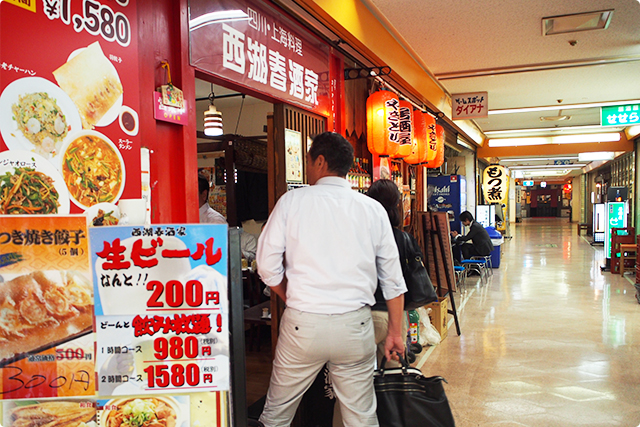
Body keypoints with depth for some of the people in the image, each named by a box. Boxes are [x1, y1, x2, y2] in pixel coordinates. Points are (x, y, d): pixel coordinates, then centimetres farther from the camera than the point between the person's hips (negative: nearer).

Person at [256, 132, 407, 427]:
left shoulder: (292, 200, -1)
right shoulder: (373, 209, 5)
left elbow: (267, 265, -3)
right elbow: (392, 277, 7)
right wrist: (395, 330, 16)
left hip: (302, 324, -1)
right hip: (355, 326, 2)